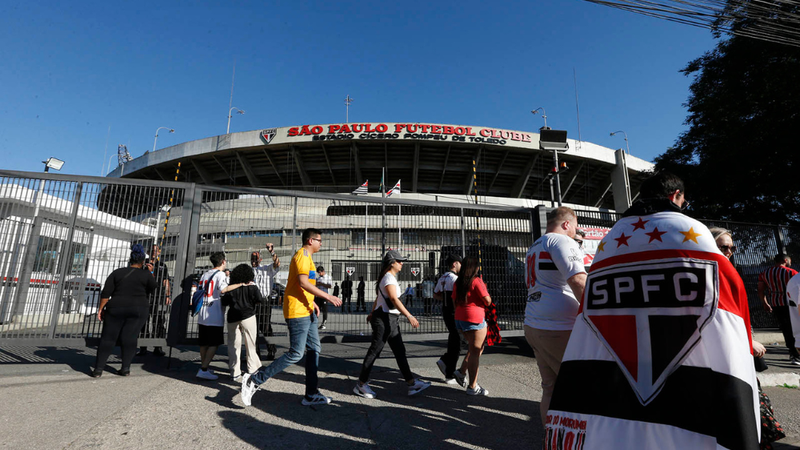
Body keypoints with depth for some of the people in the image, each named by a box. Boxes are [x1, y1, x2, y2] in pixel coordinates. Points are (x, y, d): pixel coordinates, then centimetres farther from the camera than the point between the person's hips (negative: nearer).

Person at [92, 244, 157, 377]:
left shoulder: (117, 273, 7)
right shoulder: (146, 275, 2)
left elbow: (105, 293, 2)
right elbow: (155, 291, 9)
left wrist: (101, 309, 8)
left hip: (116, 308, 1)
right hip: (138, 310, -1)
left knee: (108, 338, 8)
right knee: (129, 338, 3)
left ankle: (98, 369, 9)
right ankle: (125, 368, 3)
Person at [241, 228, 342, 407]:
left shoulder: (306, 256, 18)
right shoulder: (303, 255, -13)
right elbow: (303, 282, -24)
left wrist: (312, 303, 22)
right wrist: (327, 296, -22)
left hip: (306, 311, 11)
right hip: (298, 312, -11)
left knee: (314, 350, 11)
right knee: (296, 354, -6)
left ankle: (312, 394, 18)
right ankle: (254, 380, 4)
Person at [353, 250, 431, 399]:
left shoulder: (390, 277, 16)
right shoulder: (389, 278, -15)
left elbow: (378, 298, 24)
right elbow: (394, 299, -27)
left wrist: (372, 313, 32)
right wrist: (409, 316, -31)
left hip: (391, 320, 10)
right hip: (384, 319, -10)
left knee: (400, 351, 9)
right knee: (374, 351, 0)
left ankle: (412, 382, 12)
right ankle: (361, 384, 12)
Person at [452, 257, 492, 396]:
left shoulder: (457, 282, 11)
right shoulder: (476, 281, -12)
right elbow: (487, 301, -12)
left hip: (460, 319, 8)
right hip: (475, 318, -8)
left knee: (477, 347, 22)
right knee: (475, 352, 0)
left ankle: (462, 371, 15)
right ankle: (472, 387, 6)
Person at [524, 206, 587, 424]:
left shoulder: (533, 248, 22)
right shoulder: (561, 241, -7)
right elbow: (578, 280, -21)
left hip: (532, 325, 9)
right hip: (558, 329, -9)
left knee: (550, 388, 14)